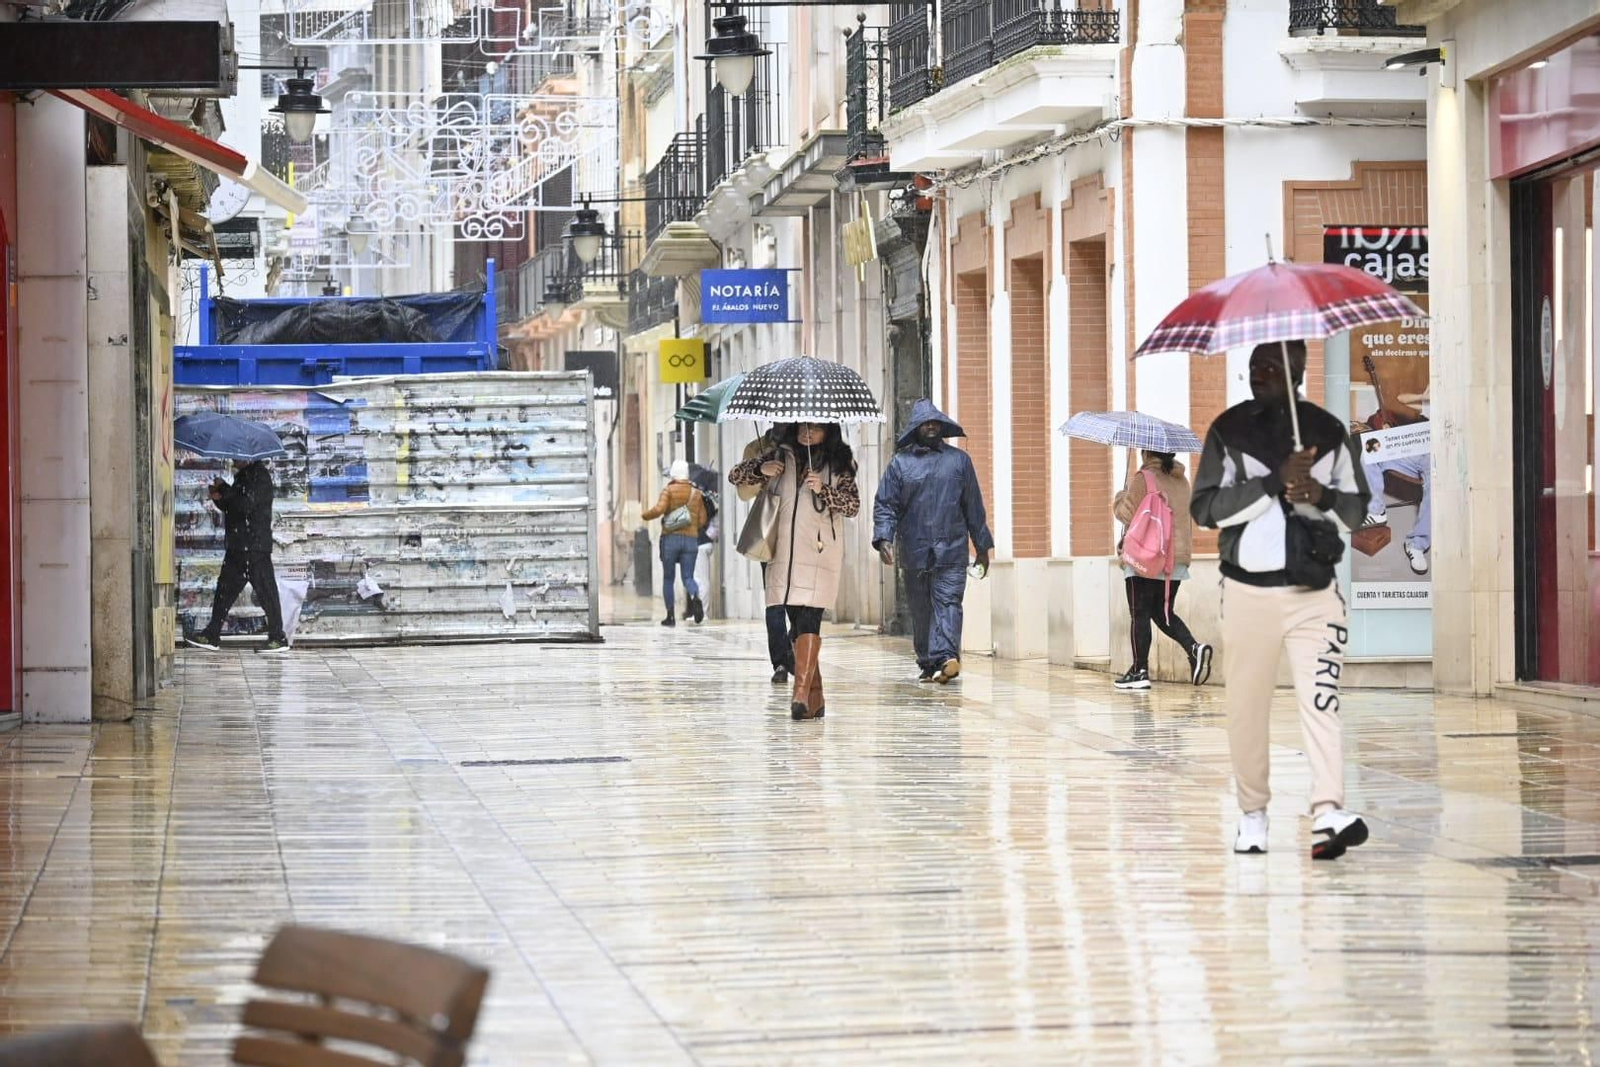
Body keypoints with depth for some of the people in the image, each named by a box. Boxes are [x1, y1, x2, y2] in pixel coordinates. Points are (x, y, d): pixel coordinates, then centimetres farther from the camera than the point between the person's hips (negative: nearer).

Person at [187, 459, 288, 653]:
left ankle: (278, 639, -1)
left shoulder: (260, 475, -12)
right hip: (237, 548, 10)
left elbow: (246, 504, -22)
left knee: (265, 592, -5)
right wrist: (218, 498, 4)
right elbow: (231, 508, 24)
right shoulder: (243, 475, 17)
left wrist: (223, 489, -12)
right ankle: (212, 637, 14)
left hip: (255, 549, -10)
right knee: (225, 590, 10)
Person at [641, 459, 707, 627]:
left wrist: (645, 514, 4)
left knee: (668, 579, 10)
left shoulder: (669, 490, -2)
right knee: (688, 577, 0)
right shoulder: (696, 493, 11)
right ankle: (695, 597, -33)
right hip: (691, 539, 2)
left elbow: (659, 509, -15)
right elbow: (702, 521, 11)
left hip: (670, 538, -2)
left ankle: (671, 615, 8)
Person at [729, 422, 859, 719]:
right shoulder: (781, 455, 12)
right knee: (798, 624, 3)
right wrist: (761, 469, -10)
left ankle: (801, 694, -24)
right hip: (784, 551, 3)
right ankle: (815, 697, 10)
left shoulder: (839, 463, 6)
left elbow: (853, 505, -1)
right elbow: (735, 476, 11)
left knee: (808, 620, -16)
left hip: (819, 552, -3)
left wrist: (823, 490, -17)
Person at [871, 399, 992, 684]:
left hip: (952, 551, -1)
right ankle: (927, 663, 15)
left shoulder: (959, 460, 10)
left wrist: (983, 546, 14)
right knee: (920, 610, 6)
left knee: (948, 602, -14)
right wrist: (884, 538, -12)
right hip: (914, 551, 1)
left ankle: (946, 657, -27)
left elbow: (974, 505, 14)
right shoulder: (901, 463, 7)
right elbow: (885, 504, 4)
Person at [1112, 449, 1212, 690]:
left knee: (1139, 613, 0)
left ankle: (1140, 670, -1)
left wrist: (1120, 499, 9)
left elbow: (1127, 512, -11)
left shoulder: (1143, 477, -10)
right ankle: (1194, 649, -8)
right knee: (1163, 613, 14)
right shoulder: (1181, 481, 12)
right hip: (1177, 558, 7)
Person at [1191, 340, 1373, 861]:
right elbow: (1206, 506, -5)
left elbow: (1357, 506, 13)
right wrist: (1275, 482, -14)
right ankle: (1253, 812, 20)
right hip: (1249, 588, 0)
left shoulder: (1328, 431, 10)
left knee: (1321, 700, -14)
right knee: (1248, 707, 5)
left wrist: (1321, 495, -10)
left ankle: (1327, 813, -25)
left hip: (1314, 590, 0)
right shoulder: (1229, 430, 5)